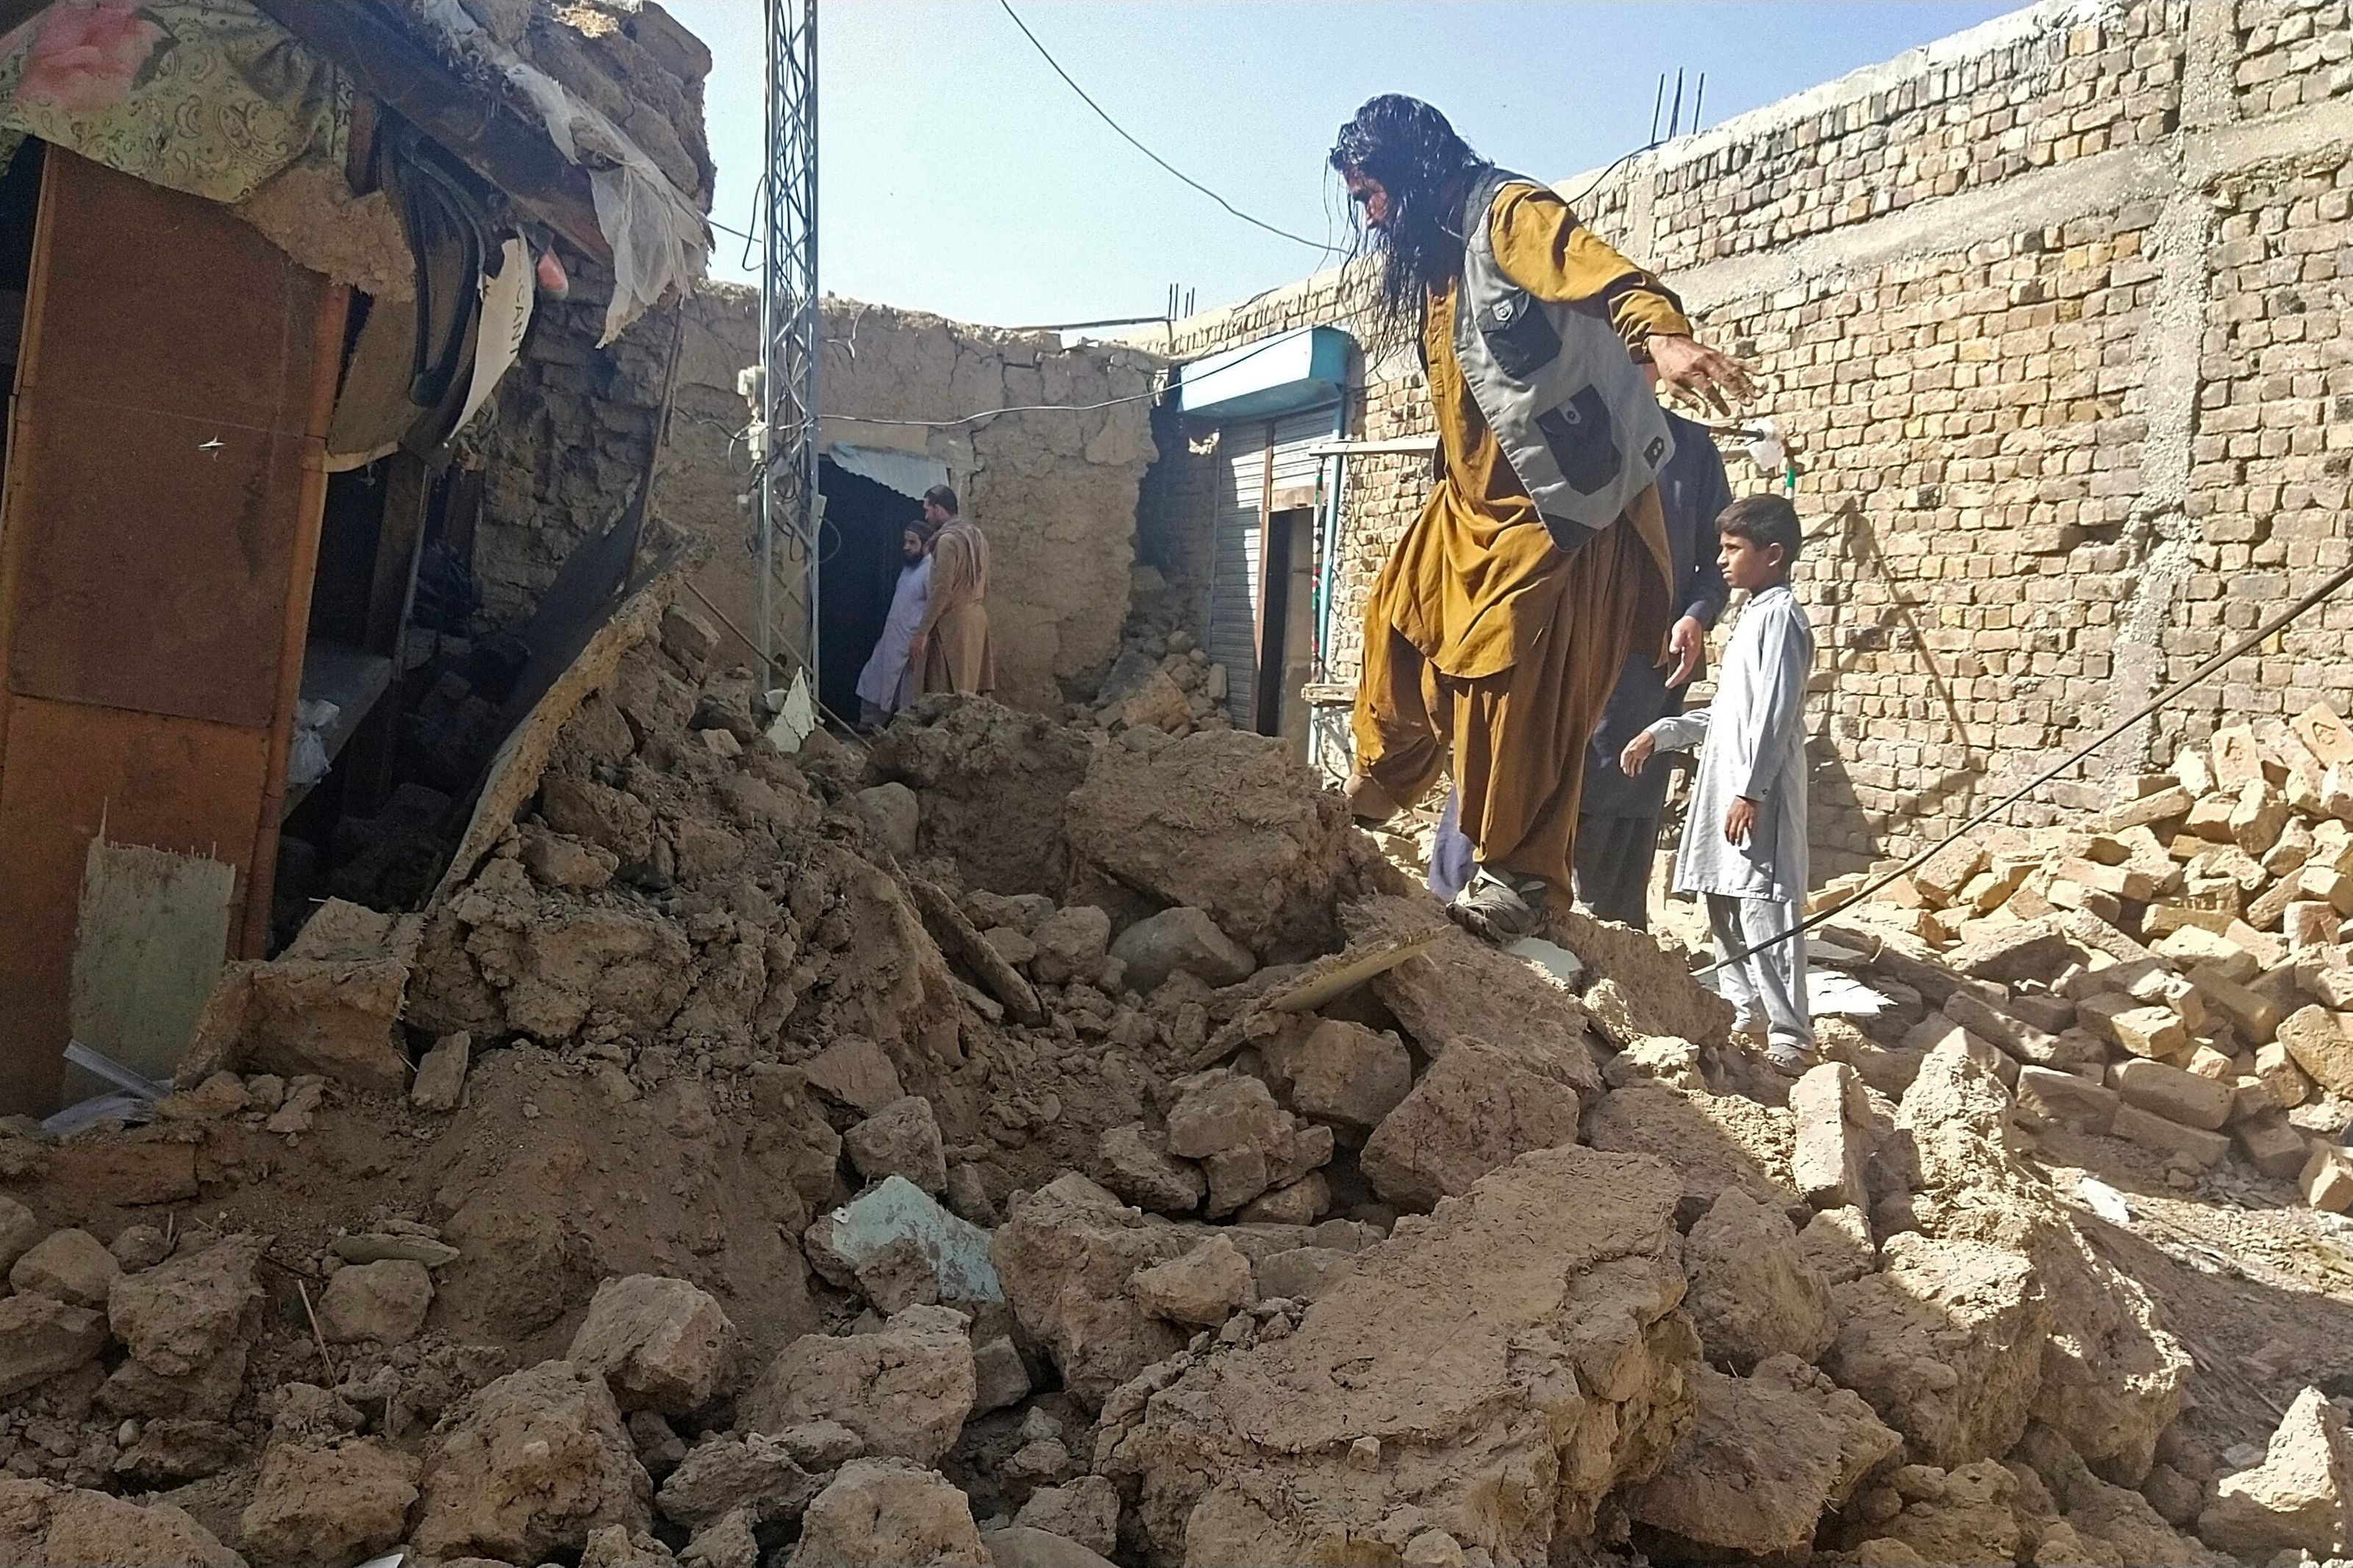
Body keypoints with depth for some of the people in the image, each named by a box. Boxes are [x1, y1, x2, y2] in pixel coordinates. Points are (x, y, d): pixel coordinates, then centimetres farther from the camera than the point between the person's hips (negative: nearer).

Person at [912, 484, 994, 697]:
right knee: (970, 692, 9)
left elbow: (941, 591, -20)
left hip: (952, 625, -9)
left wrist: (922, 632, -18)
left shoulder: (948, 540, -15)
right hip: (977, 620, 9)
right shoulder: (977, 536, 13)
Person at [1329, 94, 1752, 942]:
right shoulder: (1435, 255, 15)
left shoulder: (1509, 214, -13)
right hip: (1473, 502, 10)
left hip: (1558, 507, -10)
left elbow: (1602, 273, -32)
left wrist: (1661, 333, -51)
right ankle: (1378, 787, 41)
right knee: (1400, 625, 21)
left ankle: (1519, 874, -2)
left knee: (1515, 684, -12)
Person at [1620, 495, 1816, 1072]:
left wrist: (1750, 792, -21)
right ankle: (1748, 1013, 25)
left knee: (1764, 909, -11)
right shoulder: (1755, 615, 20)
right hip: (1726, 787, 10)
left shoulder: (1780, 615, -10)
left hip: (1759, 797, -10)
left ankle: (1791, 1038, -9)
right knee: (1725, 906, 14)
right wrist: (1662, 733, 18)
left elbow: (1774, 715, -18)